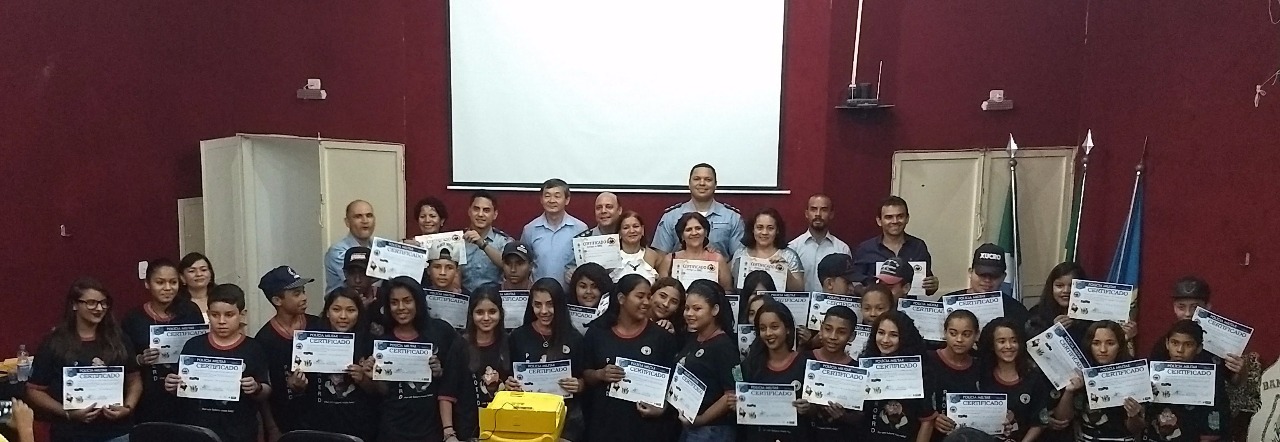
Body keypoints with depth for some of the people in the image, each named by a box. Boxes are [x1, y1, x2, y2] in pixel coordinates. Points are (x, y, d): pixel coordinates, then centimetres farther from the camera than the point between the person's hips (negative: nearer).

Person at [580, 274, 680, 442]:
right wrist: (600, 374, -13)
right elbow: (585, 375, 6)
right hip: (605, 422, 1)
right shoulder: (598, 331, 1)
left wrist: (662, 408, -11)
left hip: (647, 424, -1)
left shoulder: (661, 335, -2)